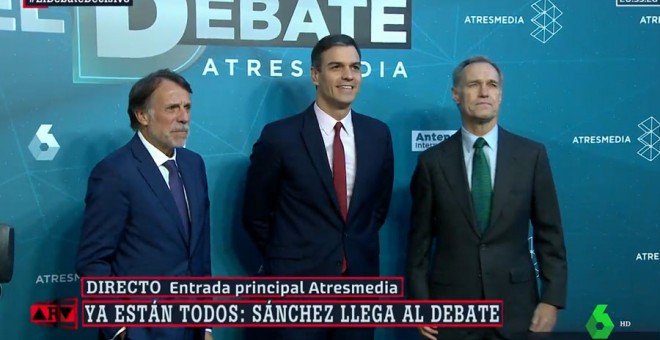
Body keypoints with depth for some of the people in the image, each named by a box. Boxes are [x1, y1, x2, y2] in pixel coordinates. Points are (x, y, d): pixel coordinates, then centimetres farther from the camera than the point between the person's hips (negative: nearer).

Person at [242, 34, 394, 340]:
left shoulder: (378, 134, 2)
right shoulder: (279, 136, -9)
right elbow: (255, 215, 0)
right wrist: (287, 259, 7)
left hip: (361, 279, 4)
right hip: (298, 283, -3)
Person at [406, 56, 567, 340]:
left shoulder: (531, 155, 0)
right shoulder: (432, 161, -2)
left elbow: (549, 235, 2)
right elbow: (420, 239, 1)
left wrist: (551, 299, -3)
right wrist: (420, 302, -2)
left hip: (515, 304, 1)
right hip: (451, 306, 0)